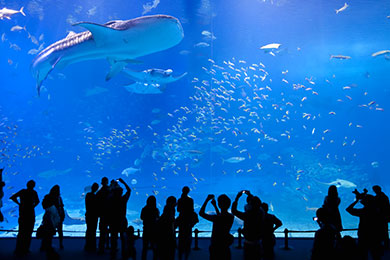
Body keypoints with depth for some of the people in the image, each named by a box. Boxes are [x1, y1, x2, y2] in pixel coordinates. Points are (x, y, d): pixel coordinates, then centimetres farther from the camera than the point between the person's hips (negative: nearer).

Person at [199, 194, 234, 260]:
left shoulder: (216, 218, -26)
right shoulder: (231, 217, -5)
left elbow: (201, 213, -14)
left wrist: (207, 200, -8)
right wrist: (215, 205, 18)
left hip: (216, 246, -6)